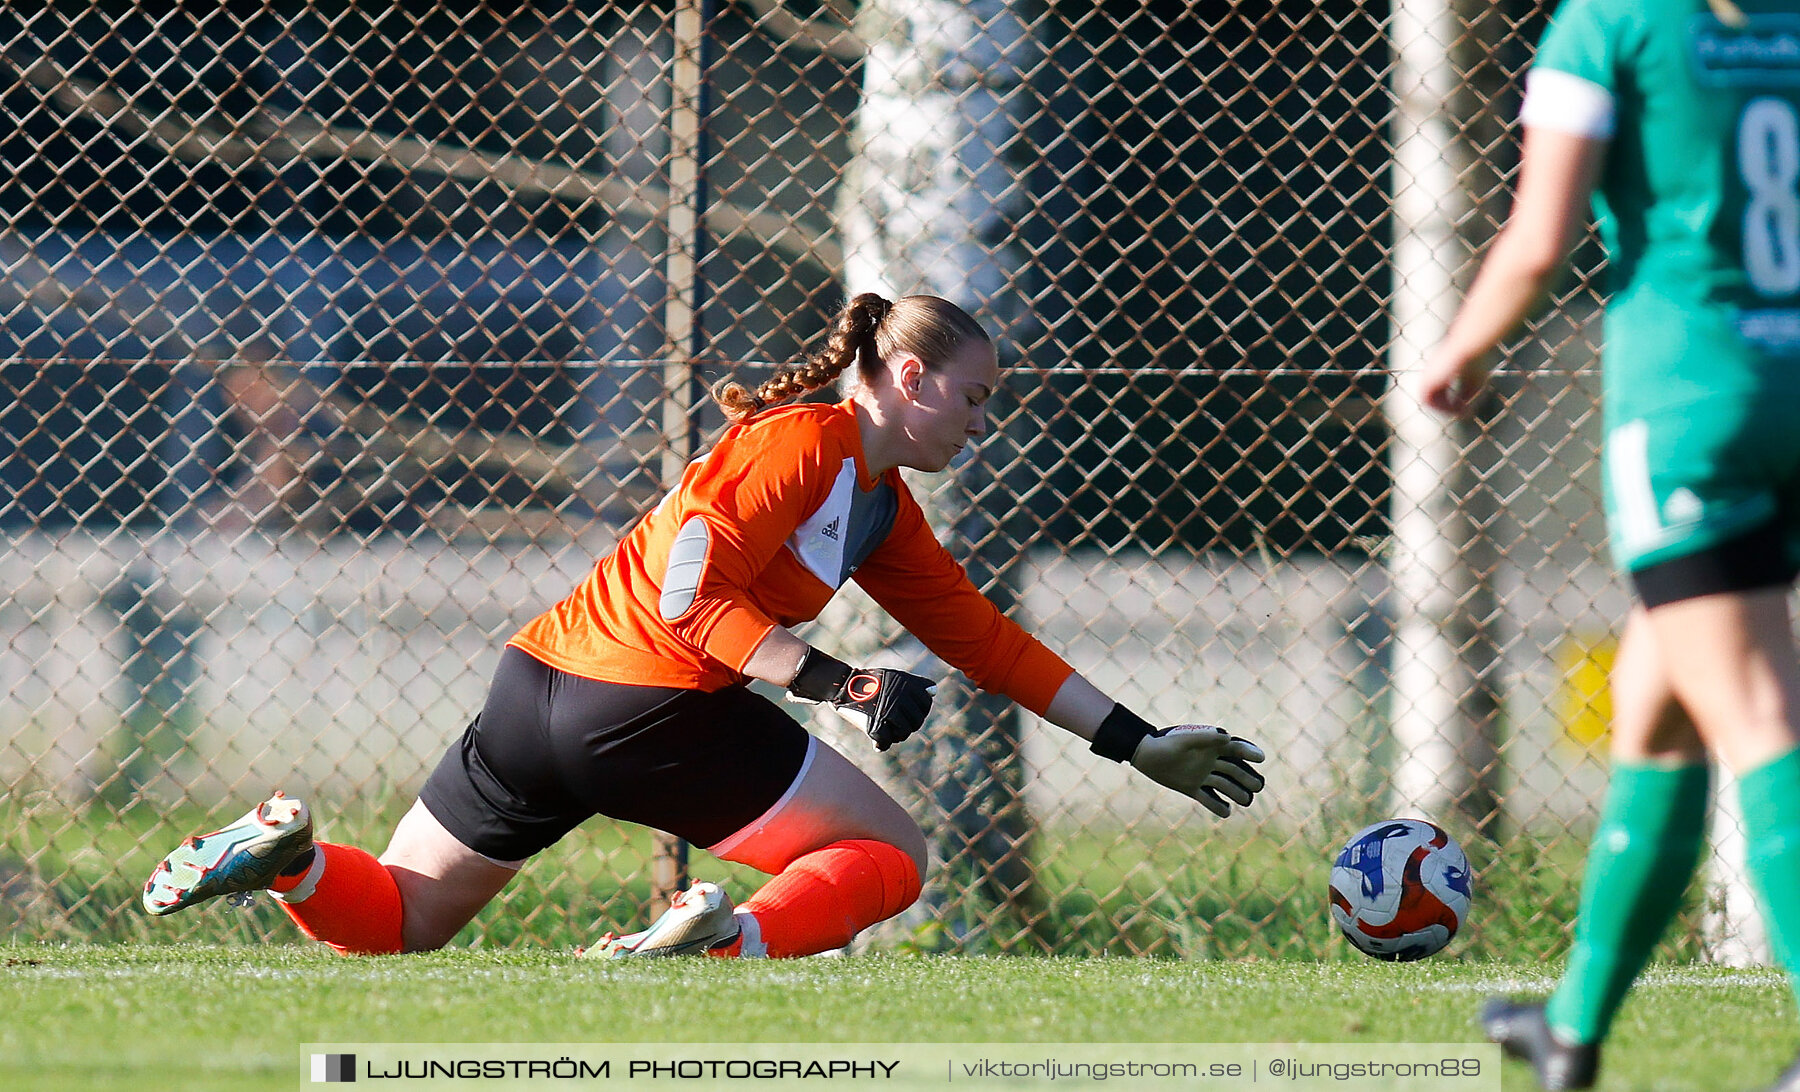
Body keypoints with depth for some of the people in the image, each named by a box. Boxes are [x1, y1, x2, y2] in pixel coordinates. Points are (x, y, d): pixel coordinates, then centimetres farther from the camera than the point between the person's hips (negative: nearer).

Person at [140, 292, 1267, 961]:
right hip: (651, 703, -9)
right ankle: (732, 939, -24)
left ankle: (290, 856, -13)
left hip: (542, 678, 9)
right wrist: (835, 683, -16)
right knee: (891, 855, 2)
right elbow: (685, 588, -15)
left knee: (398, 919, 16)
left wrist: (1140, 744, 27)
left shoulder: (886, 510, 22)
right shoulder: (807, 440, -8)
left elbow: (985, 637, 27)